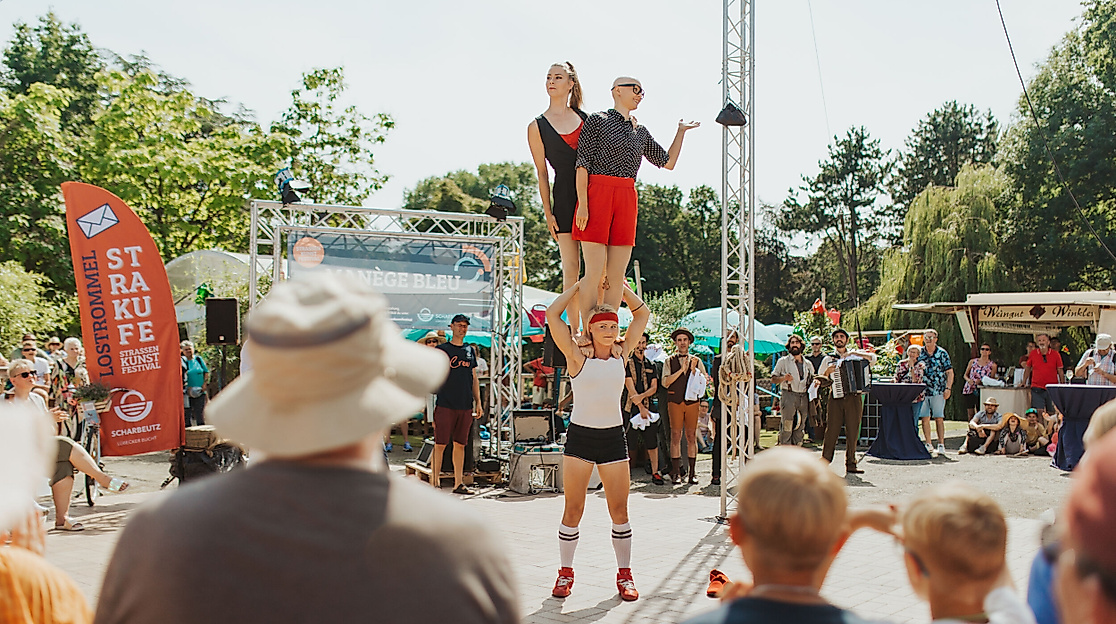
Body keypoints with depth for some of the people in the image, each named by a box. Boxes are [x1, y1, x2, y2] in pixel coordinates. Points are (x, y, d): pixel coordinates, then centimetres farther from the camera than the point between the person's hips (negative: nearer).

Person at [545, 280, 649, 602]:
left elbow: (642, 314, 12)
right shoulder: (578, 357, -3)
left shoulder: (622, 354, 6)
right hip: (580, 435, -2)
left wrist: (619, 285, 8)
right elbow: (552, 315, -10)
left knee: (619, 510, 5)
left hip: (613, 436, 3)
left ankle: (624, 574, 16)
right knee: (573, 509, 2)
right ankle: (565, 572, 14)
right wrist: (580, 285, -2)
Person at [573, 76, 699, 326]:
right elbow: (582, 164, -4)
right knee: (595, 272, -10)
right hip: (597, 195, -6)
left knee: (617, 275, 2)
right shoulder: (597, 120, 4)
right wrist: (582, 203, -13)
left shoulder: (640, 132, 21)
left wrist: (681, 131, 23)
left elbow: (668, 162, 27)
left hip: (627, 200, 6)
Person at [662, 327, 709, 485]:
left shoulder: (697, 361, 12)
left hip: (692, 401, 1)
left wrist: (694, 370, -10)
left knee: (692, 436, 1)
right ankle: (676, 472, 2)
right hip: (674, 402, -1)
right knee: (676, 436, -3)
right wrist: (681, 370, -10)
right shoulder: (670, 361, 8)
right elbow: (665, 382, -4)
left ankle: (692, 472, 6)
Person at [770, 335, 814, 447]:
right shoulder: (783, 361, 7)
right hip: (788, 396, -4)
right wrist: (784, 378, -15)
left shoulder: (808, 364, 19)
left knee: (799, 428, 4)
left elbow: (812, 380, 26)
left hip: (803, 398, 4)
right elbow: (773, 379, 4)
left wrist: (815, 382, 3)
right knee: (787, 428, -10)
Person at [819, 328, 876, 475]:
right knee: (831, 431, -5)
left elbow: (873, 358, -4)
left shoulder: (855, 354, 13)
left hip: (854, 398, 0)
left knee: (852, 432, 0)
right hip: (836, 398, 0)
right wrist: (827, 372, -6)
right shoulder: (828, 359, 14)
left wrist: (853, 353, -12)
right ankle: (824, 462, 0)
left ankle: (850, 465, 5)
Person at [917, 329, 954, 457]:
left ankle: (941, 445, 3)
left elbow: (949, 372, 3)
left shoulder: (942, 353, 2)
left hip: (938, 391, -2)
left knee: (939, 418, -2)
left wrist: (948, 388, -7)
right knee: (924, 418, 0)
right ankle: (928, 445, 7)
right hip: (922, 391, 2)